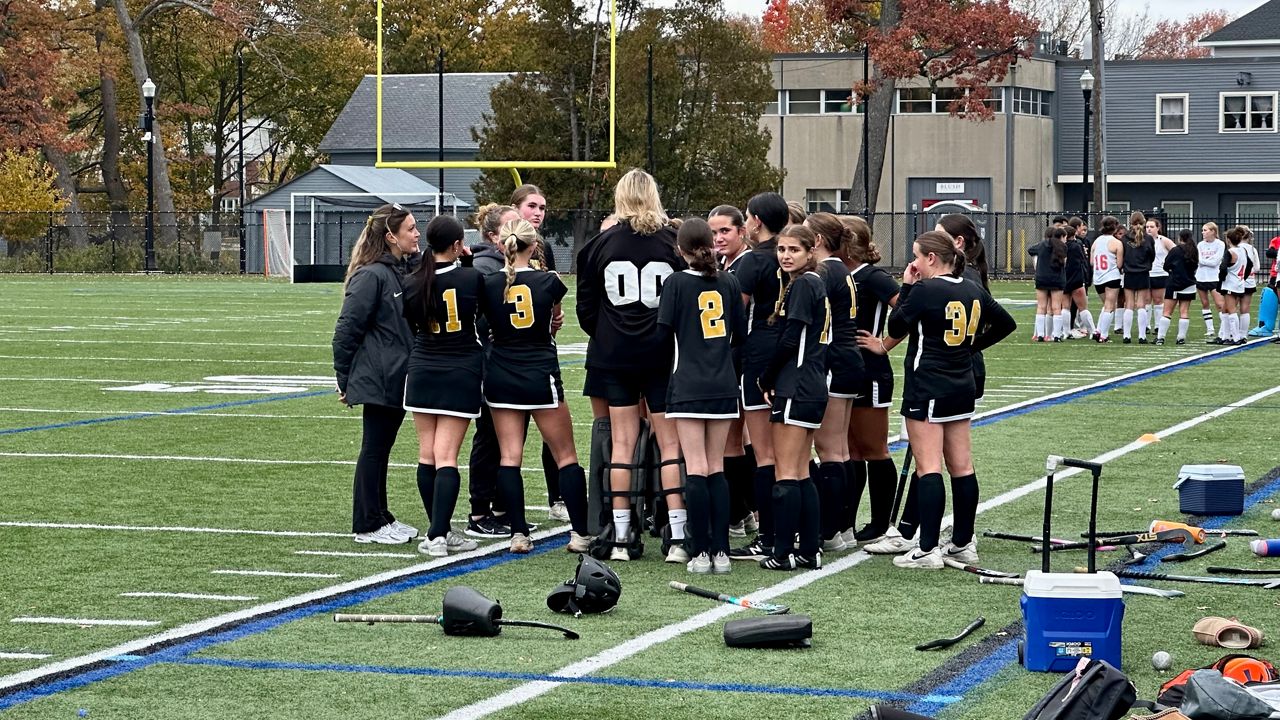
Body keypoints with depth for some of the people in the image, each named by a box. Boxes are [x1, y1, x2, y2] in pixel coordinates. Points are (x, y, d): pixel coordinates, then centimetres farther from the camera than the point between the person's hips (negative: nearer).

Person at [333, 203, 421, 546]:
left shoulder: (405, 271, 11)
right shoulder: (370, 276, -15)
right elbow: (346, 330, -14)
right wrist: (345, 380, -11)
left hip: (398, 381, 8)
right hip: (377, 382, -8)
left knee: (381, 449, 14)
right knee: (373, 449, -1)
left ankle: (380, 517, 22)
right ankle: (368, 525, 6)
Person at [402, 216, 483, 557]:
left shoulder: (412, 283, -3)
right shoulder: (472, 277, -10)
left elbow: (410, 326, 10)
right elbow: (487, 312, 11)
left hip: (422, 372, 2)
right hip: (461, 374, -2)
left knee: (427, 455, 10)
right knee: (446, 456, -5)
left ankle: (439, 531, 14)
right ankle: (439, 534, -14)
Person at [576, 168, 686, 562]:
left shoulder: (601, 244, 0)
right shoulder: (673, 242, -5)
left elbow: (585, 307, 4)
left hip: (614, 356, 2)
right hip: (662, 356, -2)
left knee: (622, 441, 7)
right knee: (670, 441, 2)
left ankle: (620, 537, 8)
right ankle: (677, 537, -4)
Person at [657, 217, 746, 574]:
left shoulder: (676, 283, -7)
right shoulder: (729, 282, 4)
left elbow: (663, 331, -8)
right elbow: (740, 333, 10)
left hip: (687, 387, -4)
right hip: (723, 386, 4)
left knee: (696, 469, -3)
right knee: (716, 469, 8)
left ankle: (701, 552, -5)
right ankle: (721, 551, 5)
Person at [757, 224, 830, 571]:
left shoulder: (802, 285, -12)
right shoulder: (815, 284, 16)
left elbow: (790, 341, -17)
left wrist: (766, 379, -5)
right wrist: (772, 380, 12)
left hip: (795, 389, -10)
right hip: (813, 389, 10)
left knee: (787, 474, -6)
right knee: (801, 474, 12)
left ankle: (783, 552, -4)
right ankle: (810, 550, 13)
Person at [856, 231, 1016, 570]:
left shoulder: (924, 290, -14)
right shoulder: (973, 291, 7)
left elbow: (896, 328, -6)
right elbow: (1006, 323, 19)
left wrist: (906, 287, 0)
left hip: (927, 386, -7)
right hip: (962, 386, 7)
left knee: (929, 467, -8)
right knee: (962, 466, 10)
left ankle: (928, 549, -10)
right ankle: (963, 543, 16)